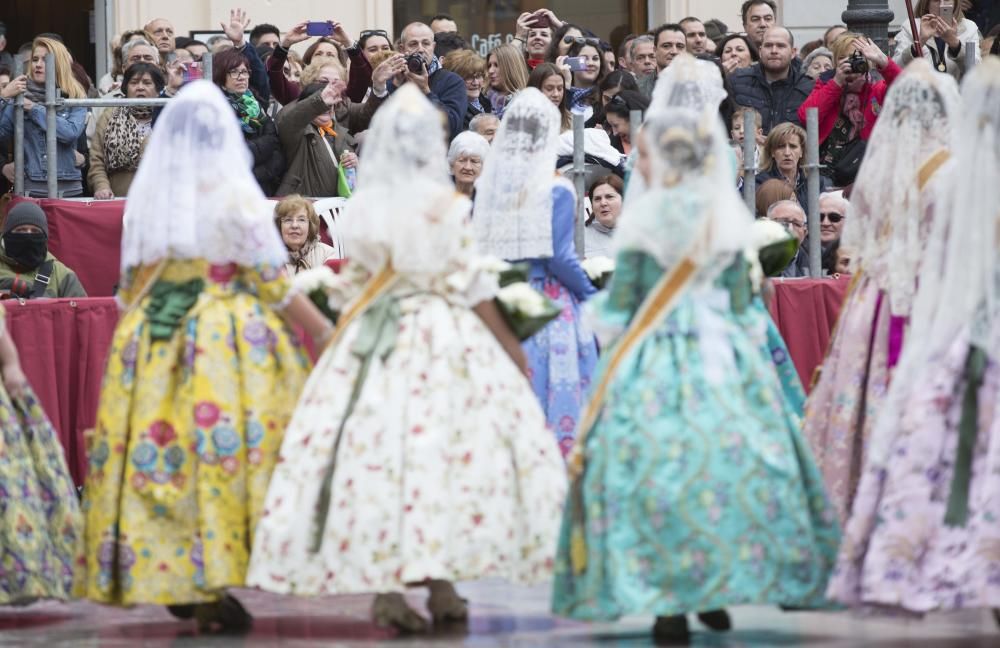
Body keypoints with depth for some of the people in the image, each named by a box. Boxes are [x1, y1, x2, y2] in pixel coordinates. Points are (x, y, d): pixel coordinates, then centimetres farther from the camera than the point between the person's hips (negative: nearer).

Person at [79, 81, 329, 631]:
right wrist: (326, 333, 0)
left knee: (155, 454, 8)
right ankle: (212, 589, -5)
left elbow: (129, 285, 12)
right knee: (221, 451, -2)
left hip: (151, 339, 5)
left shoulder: (144, 202, 5)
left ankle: (164, 576, 13)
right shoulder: (235, 199, -8)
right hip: (228, 339, -5)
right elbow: (276, 285, -7)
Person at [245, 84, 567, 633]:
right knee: (442, 447, 1)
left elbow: (350, 288, 7)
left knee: (372, 451, 1)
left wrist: (343, 338, 22)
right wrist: (510, 346, 4)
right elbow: (471, 287, -4)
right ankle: (440, 584, -1)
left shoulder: (362, 211, 3)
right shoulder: (446, 207, -5)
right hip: (443, 338, -3)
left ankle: (386, 588, -2)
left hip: (370, 338, 3)